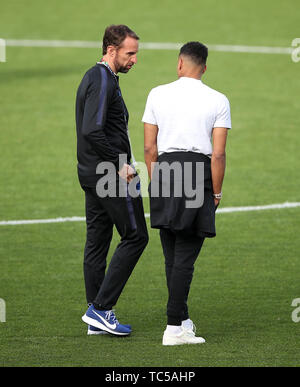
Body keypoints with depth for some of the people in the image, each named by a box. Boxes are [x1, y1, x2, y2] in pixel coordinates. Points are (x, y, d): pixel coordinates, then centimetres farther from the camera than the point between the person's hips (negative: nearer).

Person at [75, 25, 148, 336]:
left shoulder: (94, 77, 17)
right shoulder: (102, 82, -16)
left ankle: (97, 318, 13)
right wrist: (120, 165, -18)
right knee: (135, 236, -5)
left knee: (97, 241, 10)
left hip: (93, 173, 10)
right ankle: (100, 308, -7)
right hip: (109, 172, -10)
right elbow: (93, 131, -26)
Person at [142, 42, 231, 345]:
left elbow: (149, 147, 6)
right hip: (199, 177, -2)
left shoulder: (158, 94, 5)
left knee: (172, 255, 13)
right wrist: (216, 193, 4)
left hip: (165, 171, 3)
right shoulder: (218, 101, 0)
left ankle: (182, 319, 23)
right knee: (185, 257, -1)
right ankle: (174, 327, -3)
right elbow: (218, 154, -5)